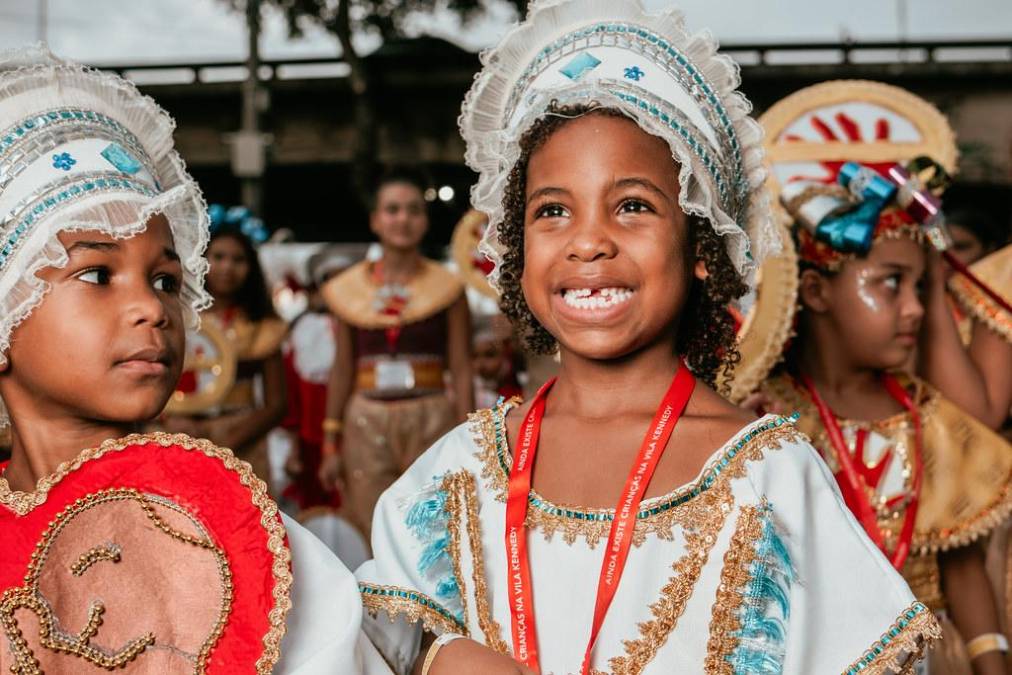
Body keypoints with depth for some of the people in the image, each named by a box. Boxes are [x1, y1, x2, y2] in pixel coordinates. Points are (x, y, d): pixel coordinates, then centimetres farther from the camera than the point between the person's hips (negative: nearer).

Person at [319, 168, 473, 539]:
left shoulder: (447, 287, 3)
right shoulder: (349, 289, 7)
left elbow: (461, 370, 0)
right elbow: (342, 370, 10)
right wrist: (331, 442, 7)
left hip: (431, 421, -1)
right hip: (366, 424, 2)